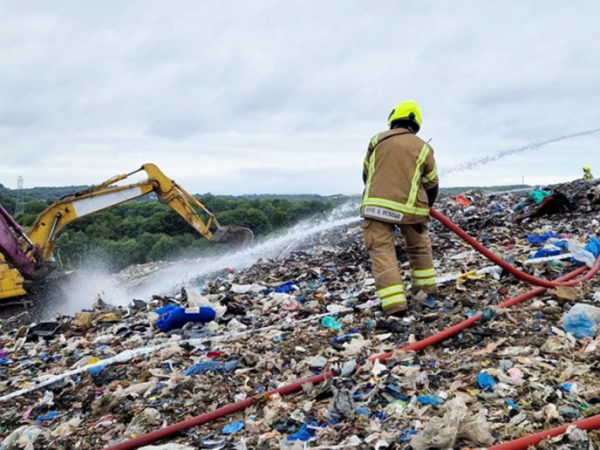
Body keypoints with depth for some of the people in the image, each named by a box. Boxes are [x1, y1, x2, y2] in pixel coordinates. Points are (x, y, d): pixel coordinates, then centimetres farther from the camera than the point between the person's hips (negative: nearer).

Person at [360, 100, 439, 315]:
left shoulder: (377, 140, 11)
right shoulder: (423, 148, 9)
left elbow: (366, 175, 19)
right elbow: (431, 185, 14)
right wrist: (425, 209, 31)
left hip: (377, 205, -1)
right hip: (410, 207, 1)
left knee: (382, 251, -4)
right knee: (419, 246, 25)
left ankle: (394, 300, -16)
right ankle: (426, 284, 38)